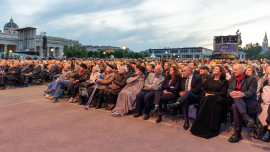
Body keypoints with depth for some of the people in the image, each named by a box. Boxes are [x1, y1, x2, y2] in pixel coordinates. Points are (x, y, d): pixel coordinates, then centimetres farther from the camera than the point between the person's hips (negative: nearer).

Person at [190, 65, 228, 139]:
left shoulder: (224, 81, 15)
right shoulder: (209, 79, 27)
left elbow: (223, 93, 1)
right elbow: (204, 89, 21)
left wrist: (213, 94, -15)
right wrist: (206, 93, -3)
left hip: (218, 98, -3)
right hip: (207, 97, 3)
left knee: (210, 99, -38)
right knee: (204, 100, -35)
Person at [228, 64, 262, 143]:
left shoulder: (252, 79, 7)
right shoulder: (232, 79, 21)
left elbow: (252, 92, -10)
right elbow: (229, 89, 5)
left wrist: (243, 94, -32)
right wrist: (231, 93, -21)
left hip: (249, 101, -3)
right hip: (236, 100, 3)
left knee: (235, 106, -36)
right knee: (236, 98, -35)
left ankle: (237, 133, -37)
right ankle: (246, 118, -49)